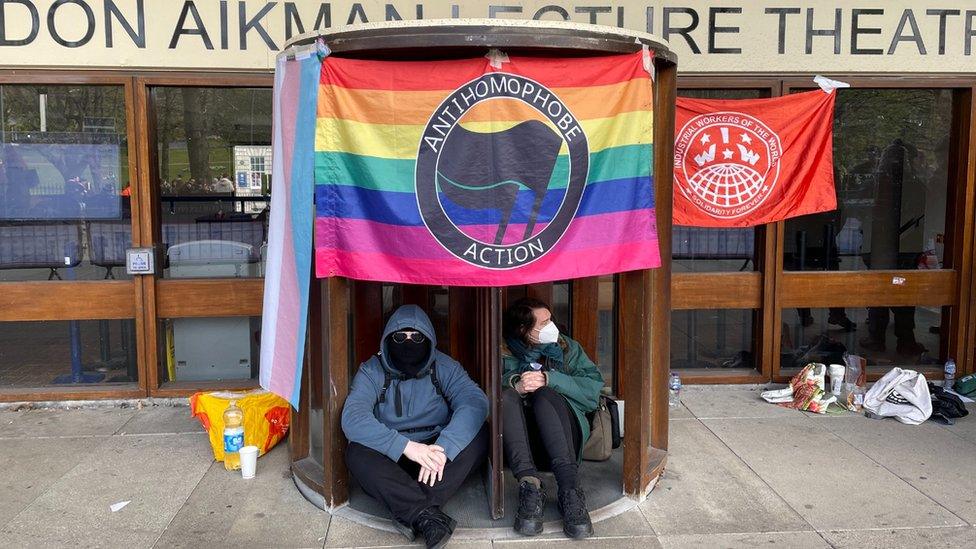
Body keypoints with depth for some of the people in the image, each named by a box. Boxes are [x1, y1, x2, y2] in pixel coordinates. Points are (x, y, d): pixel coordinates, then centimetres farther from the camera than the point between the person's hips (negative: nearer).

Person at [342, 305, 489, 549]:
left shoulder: (444, 367, -3)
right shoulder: (372, 371, -6)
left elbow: (475, 401, -20)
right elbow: (352, 417, -23)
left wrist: (443, 447, -37)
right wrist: (406, 446, -36)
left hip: (439, 454, 1)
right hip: (392, 460, -1)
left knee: (477, 435, -25)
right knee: (357, 451, -30)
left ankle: (411, 513, -32)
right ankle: (426, 514, -37)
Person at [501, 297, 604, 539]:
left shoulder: (568, 348, 18)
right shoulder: (504, 353, 15)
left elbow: (594, 389, 1)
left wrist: (549, 379, -11)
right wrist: (515, 384, -23)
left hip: (561, 442, 0)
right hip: (520, 442, 0)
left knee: (545, 395, -30)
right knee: (505, 395, -28)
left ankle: (569, 490, -44)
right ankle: (530, 484, -44)